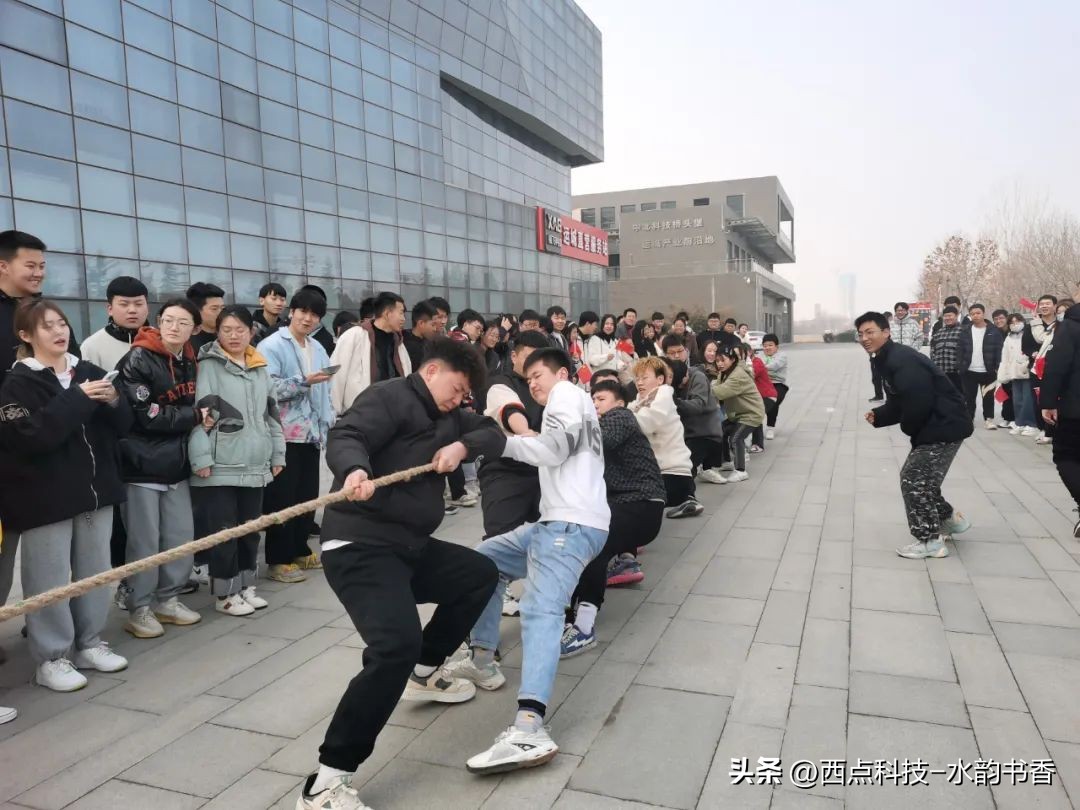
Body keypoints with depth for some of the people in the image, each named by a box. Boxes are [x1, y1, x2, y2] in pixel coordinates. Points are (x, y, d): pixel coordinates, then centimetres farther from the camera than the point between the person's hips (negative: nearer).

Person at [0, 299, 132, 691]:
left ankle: (90, 643, 27)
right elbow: (31, 436, -20)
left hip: (95, 489, 5)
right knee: (50, 579, 1)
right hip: (45, 497, -5)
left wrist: (112, 401, -13)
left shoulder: (89, 371, 9)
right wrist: (77, 399, -21)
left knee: (95, 571, 12)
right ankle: (51, 658, 15)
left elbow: (123, 424, 7)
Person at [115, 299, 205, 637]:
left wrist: (199, 419, 2)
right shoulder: (137, 361, -11)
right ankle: (139, 609, 16)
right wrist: (195, 417, -10)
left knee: (181, 537, 9)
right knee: (145, 542, 0)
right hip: (142, 465, -6)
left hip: (177, 464, 6)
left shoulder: (190, 362, 10)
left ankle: (167, 599, 25)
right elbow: (146, 415, -17)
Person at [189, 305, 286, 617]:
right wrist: (201, 458, -16)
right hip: (221, 466, -5)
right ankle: (225, 593, 13)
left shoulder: (260, 368, 14)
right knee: (223, 531, 0)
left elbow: (271, 414, 18)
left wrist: (277, 453, 15)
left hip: (255, 465, 5)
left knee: (251, 529, 12)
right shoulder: (209, 365, -3)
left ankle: (246, 585, 26)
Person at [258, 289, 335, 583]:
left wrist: (327, 424, 10)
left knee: (307, 496, 13)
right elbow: (267, 388, -17)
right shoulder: (271, 346, -7)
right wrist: (303, 381, -22)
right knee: (281, 498, -1)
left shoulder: (318, 349, 14)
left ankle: (300, 550, 27)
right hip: (284, 435, -7)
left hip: (311, 434, 7)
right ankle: (278, 559, 8)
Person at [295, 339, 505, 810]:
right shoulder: (390, 397, -8)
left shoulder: (447, 415, 19)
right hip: (360, 545, -10)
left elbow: (494, 435, 17)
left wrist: (462, 445, -4)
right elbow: (344, 437, -22)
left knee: (481, 574, 24)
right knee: (397, 645, -28)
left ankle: (424, 673, 36)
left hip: (412, 545, 10)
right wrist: (355, 470, -44)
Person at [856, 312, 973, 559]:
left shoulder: (902, 361, -23)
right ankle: (950, 519, 38)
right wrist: (878, 416, -1)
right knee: (918, 477, 20)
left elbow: (918, 403, -28)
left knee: (914, 480, -7)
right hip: (934, 426, 11)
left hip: (945, 426, -11)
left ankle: (930, 541, 5)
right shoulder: (887, 360, 11)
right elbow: (899, 403, 16)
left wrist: (909, 429, -9)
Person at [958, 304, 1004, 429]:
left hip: (988, 371, -1)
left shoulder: (994, 330, -2)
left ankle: (989, 419, 16)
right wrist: (960, 367, -4)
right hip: (969, 371, 1)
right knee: (969, 397, 8)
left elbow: (999, 350, -3)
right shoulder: (965, 330, 3)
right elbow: (961, 350, 2)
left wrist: (997, 368, -10)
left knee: (988, 397, 7)